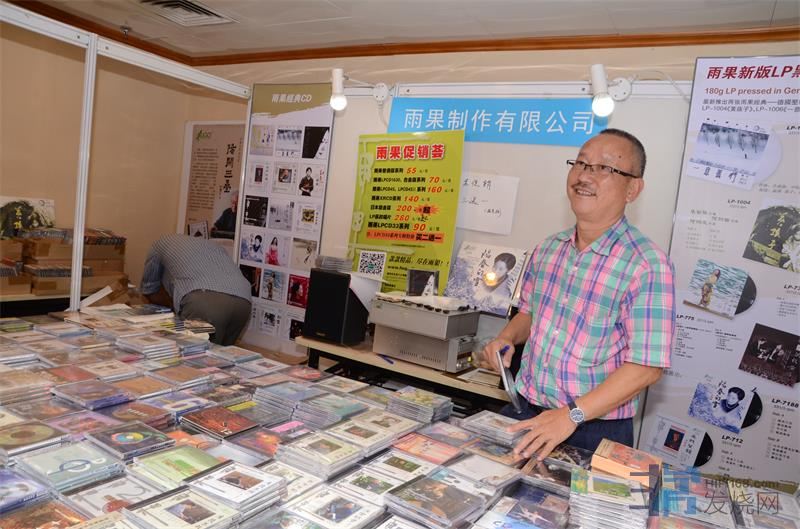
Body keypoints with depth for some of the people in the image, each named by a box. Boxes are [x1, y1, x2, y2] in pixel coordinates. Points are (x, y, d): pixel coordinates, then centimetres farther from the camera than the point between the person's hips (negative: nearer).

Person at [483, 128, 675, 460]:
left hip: (594, 430, -5)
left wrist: (573, 415, -24)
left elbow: (646, 366, -19)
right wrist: (507, 338, -3)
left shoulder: (648, 265, -18)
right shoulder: (548, 249, 2)